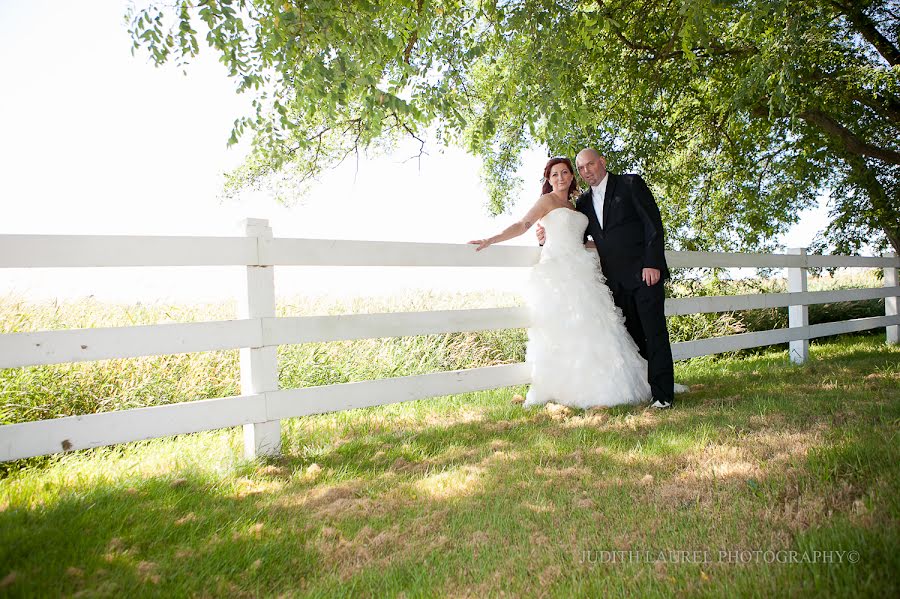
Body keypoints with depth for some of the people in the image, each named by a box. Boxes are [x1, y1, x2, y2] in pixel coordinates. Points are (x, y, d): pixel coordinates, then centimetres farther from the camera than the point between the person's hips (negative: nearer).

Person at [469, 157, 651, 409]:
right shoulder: (548, 200, 4)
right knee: (563, 328, -11)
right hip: (558, 271, -6)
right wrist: (490, 240, -17)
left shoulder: (573, 205, 24)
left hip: (579, 272, 6)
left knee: (585, 328, -1)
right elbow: (522, 225, -6)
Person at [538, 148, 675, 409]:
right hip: (616, 281, 5)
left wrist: (652, 263, -14)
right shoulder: (583, 202, 16)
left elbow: (653, 223, -5)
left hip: (644, 272, -5)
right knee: (632, 336, 6)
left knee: (654, 332, -6)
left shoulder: (630, 184, 2)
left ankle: (663, 394, -3)